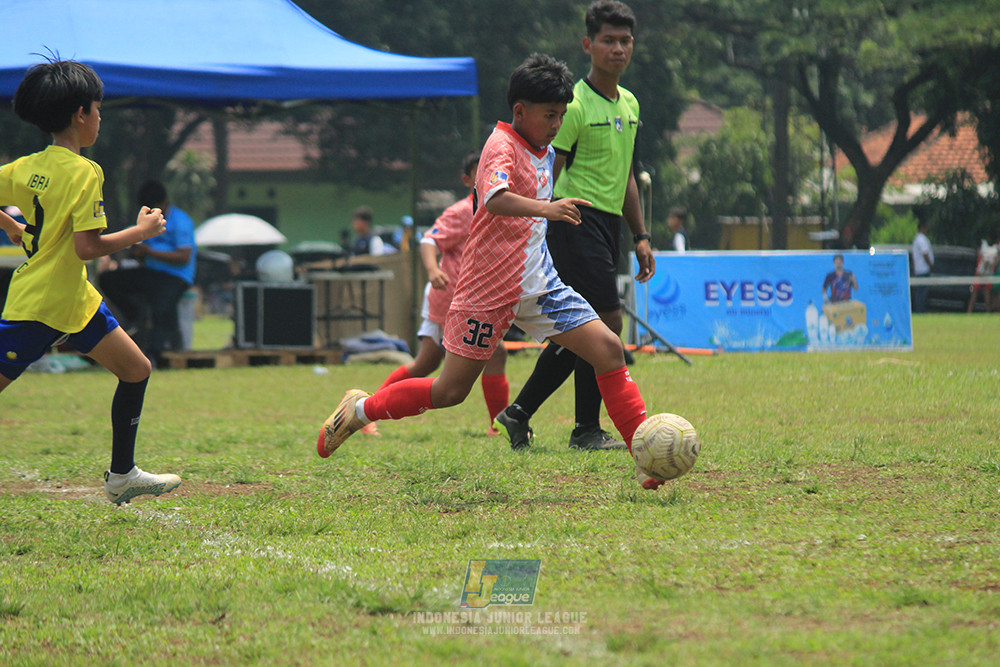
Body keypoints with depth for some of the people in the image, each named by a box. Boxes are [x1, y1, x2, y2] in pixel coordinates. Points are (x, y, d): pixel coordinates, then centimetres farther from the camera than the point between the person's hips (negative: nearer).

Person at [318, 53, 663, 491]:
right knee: (451, 391, -2)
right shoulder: (501, 147, -16)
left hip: (538, 285, 7)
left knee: (609, 351, -7)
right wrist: (546, 208, -51)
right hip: (489, 289, -7)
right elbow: (495, 199, -37)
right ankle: (360, 409, 20)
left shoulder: (545, 153, 11)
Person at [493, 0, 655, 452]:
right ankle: (587, 431, -3)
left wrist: (640, 236, 22)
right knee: (607, 320, -12)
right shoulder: (575, 105, -11)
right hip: (576, 221, -9)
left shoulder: (629, 105, 15)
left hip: (606, 224, 9)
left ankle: (519, 414, 18)